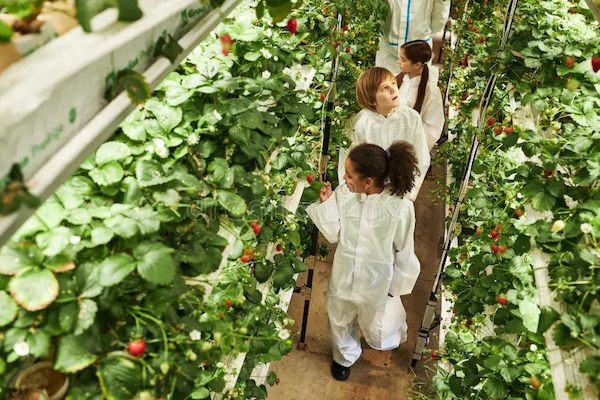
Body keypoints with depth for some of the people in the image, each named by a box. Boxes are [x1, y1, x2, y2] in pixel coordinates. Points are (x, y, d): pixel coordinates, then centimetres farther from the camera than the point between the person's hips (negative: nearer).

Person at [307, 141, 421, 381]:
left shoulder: (400, 207, -24)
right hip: (344, 277, 3)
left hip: (377, 283, -3)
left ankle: (394, 327, 56)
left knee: (379, 337, 19)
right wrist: (326, 204, -22)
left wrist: (397, 285, -1)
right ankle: (345, 357, 57)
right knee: (339, 323, 25)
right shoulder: (344, 194, -16)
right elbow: (334, 235, -8)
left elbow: (404, 250, -11)